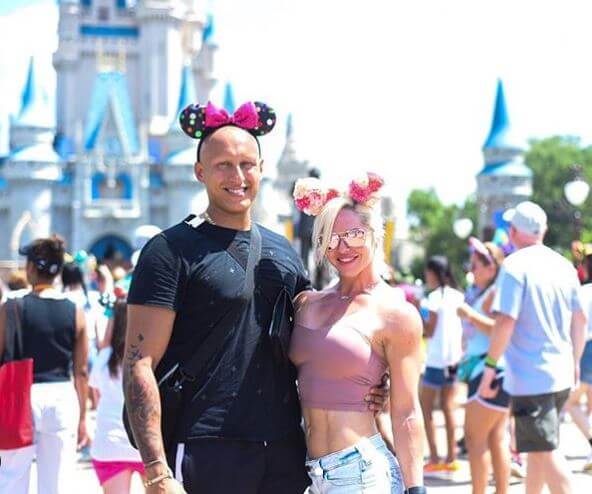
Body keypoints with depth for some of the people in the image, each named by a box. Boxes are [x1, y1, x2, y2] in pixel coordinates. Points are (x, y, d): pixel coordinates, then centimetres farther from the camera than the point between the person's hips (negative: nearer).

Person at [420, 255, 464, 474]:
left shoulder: (435, 297, -10)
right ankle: (451, 458, 10)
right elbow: (464, 330, 11)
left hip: (436, 359, -7)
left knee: (425, 408, 1)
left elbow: (429, 331, -10)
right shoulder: (458, 296, 9)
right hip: (454, 357, 7)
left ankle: (434, 459, -3)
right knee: (448, 407, 11)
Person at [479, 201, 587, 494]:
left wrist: (490, 366, -12)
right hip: (561, 373, 7)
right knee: (538, 447, 19)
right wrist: (575, 360, 26)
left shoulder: (515, 266, -13)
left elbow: (505, 321, -19)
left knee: (545, 451, -6)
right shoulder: (564, 266, 8)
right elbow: (580, 319, 14)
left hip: (529, 376, -7)